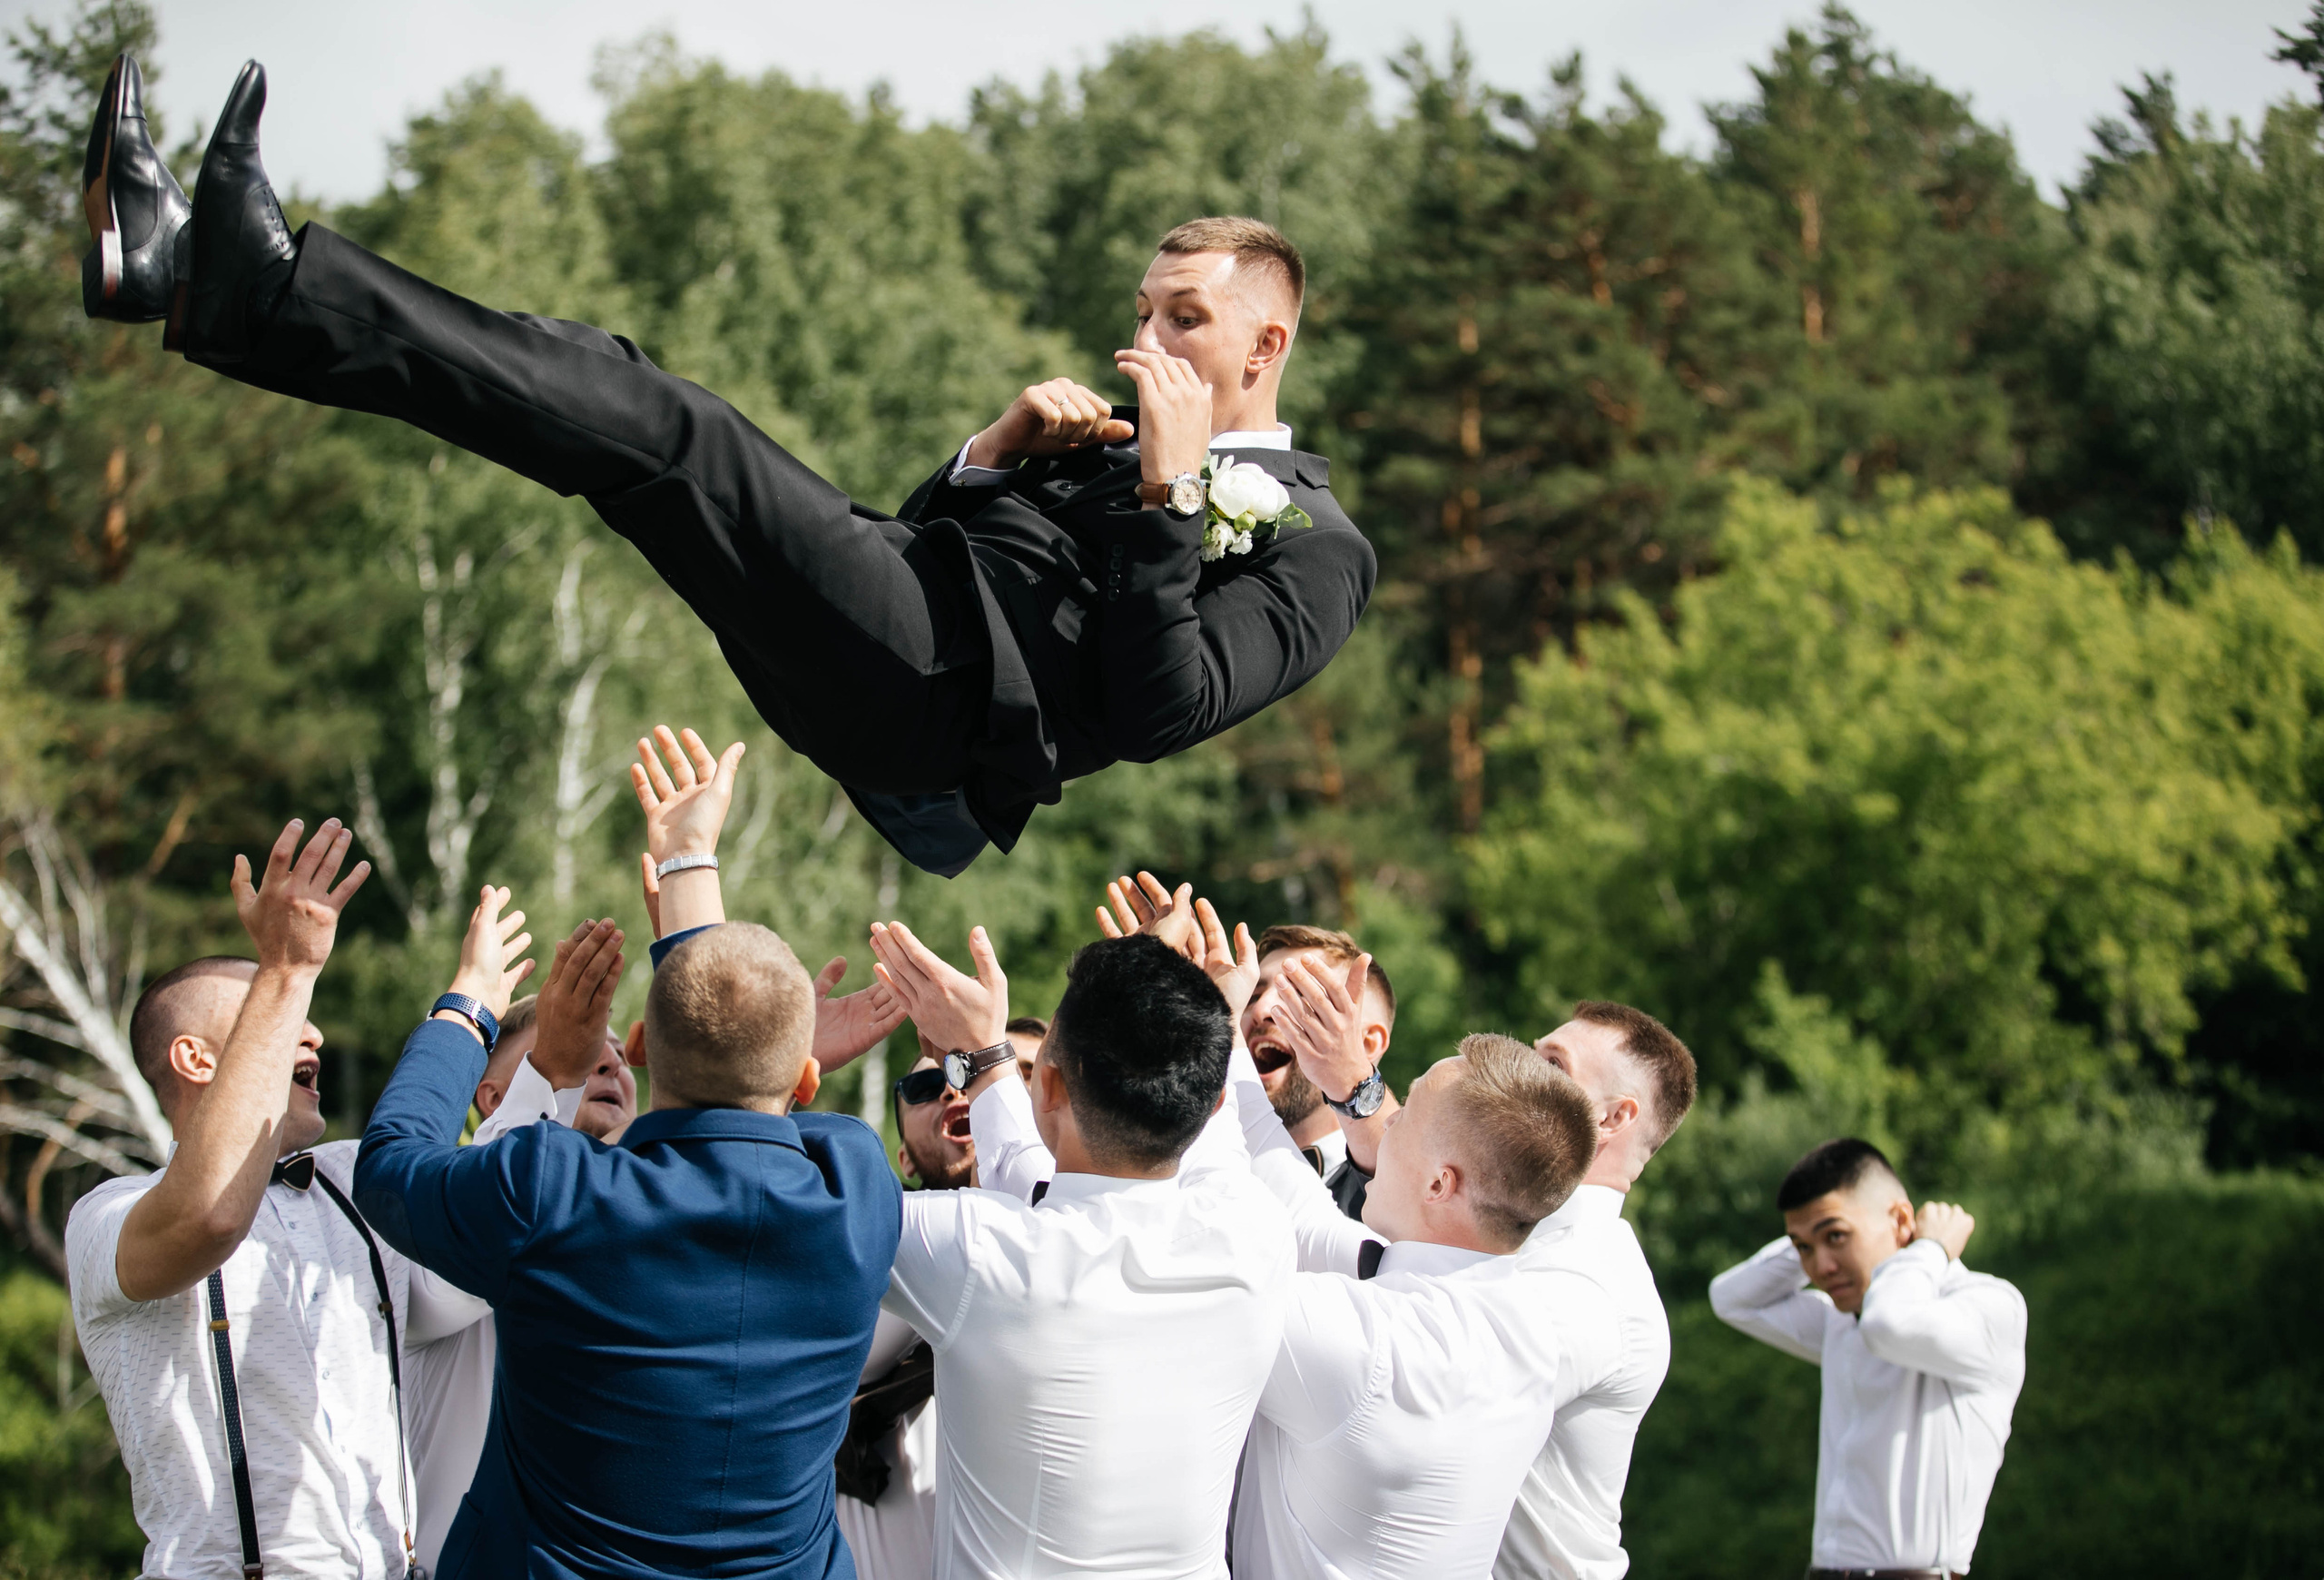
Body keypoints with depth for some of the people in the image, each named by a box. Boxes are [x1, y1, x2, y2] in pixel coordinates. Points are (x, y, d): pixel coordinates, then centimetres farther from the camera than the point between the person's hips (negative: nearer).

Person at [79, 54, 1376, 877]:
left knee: (659, 429, -21)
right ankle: (211, 272, -12)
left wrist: (1171, 494, -10)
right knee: (621, 402, -3)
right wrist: (992, 454, 10)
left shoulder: (1316, 543, 8)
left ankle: (255, 282, -28)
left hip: (944, 693, -8)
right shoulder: (1112, 437, 32)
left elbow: (1161, 713, -9)